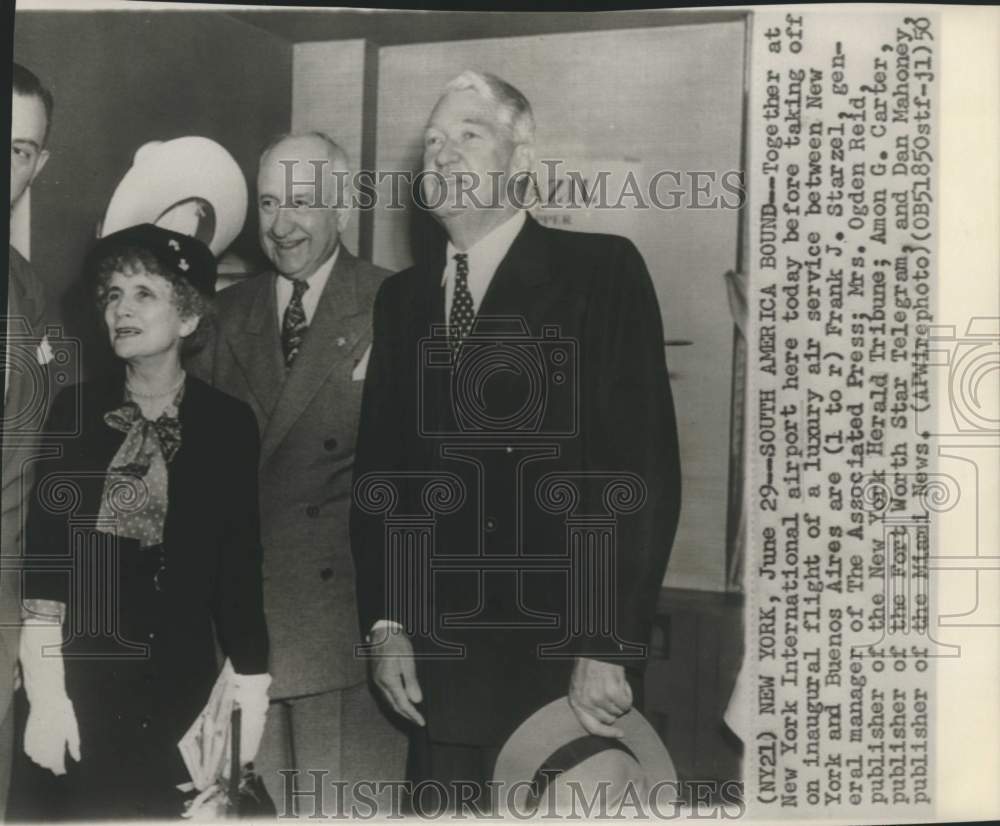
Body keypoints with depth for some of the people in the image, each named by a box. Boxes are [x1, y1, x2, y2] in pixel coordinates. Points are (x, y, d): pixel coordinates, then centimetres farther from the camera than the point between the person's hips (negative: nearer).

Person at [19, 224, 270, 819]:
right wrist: (45, 691, -10)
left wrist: (251, 687, -4)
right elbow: (42, 554, -4)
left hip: (184, 684, 0)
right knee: (92, 808, 9)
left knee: (169, 807, 8)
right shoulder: (74, 411, -1)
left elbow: (240, 566, -2)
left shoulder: (229, 423, -4)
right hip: (83, 677, 1)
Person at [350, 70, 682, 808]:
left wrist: (610, 648, -15)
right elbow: (378, 465, 10)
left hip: (568, 660, -3)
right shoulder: (401, 297, 10)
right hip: (441, 660, 4)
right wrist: (385, 624, 2)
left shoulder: (603, 270, -5)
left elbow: (646, 464, -11)